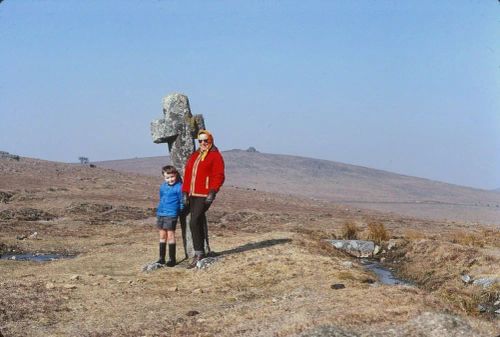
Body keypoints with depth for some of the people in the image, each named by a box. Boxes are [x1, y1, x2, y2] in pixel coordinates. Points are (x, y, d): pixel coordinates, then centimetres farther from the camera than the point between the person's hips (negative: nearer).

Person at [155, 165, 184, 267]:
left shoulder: (179, 187, -8)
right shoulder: (162, 187, 11)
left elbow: (182, 202, -5)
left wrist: (180, 212, -6)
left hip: (171, 215, -6)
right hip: (160, 214, 7)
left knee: (170, 236, -1)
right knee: (162, 236, 12)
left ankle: (172, 259, 7)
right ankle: (161, 258, 20)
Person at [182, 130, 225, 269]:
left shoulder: (215, 156, -2)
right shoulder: (194, 155, 19)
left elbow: (219, 176, -11)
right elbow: (187, 174, 16)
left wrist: (212, 192, -21)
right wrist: (185, 193, 9)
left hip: (204, 195, -7)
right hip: (192, 195, 7)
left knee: (194, 222, -16)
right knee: (198, 223, 11)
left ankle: (199, 253, -11)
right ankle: (200, 251, 19)